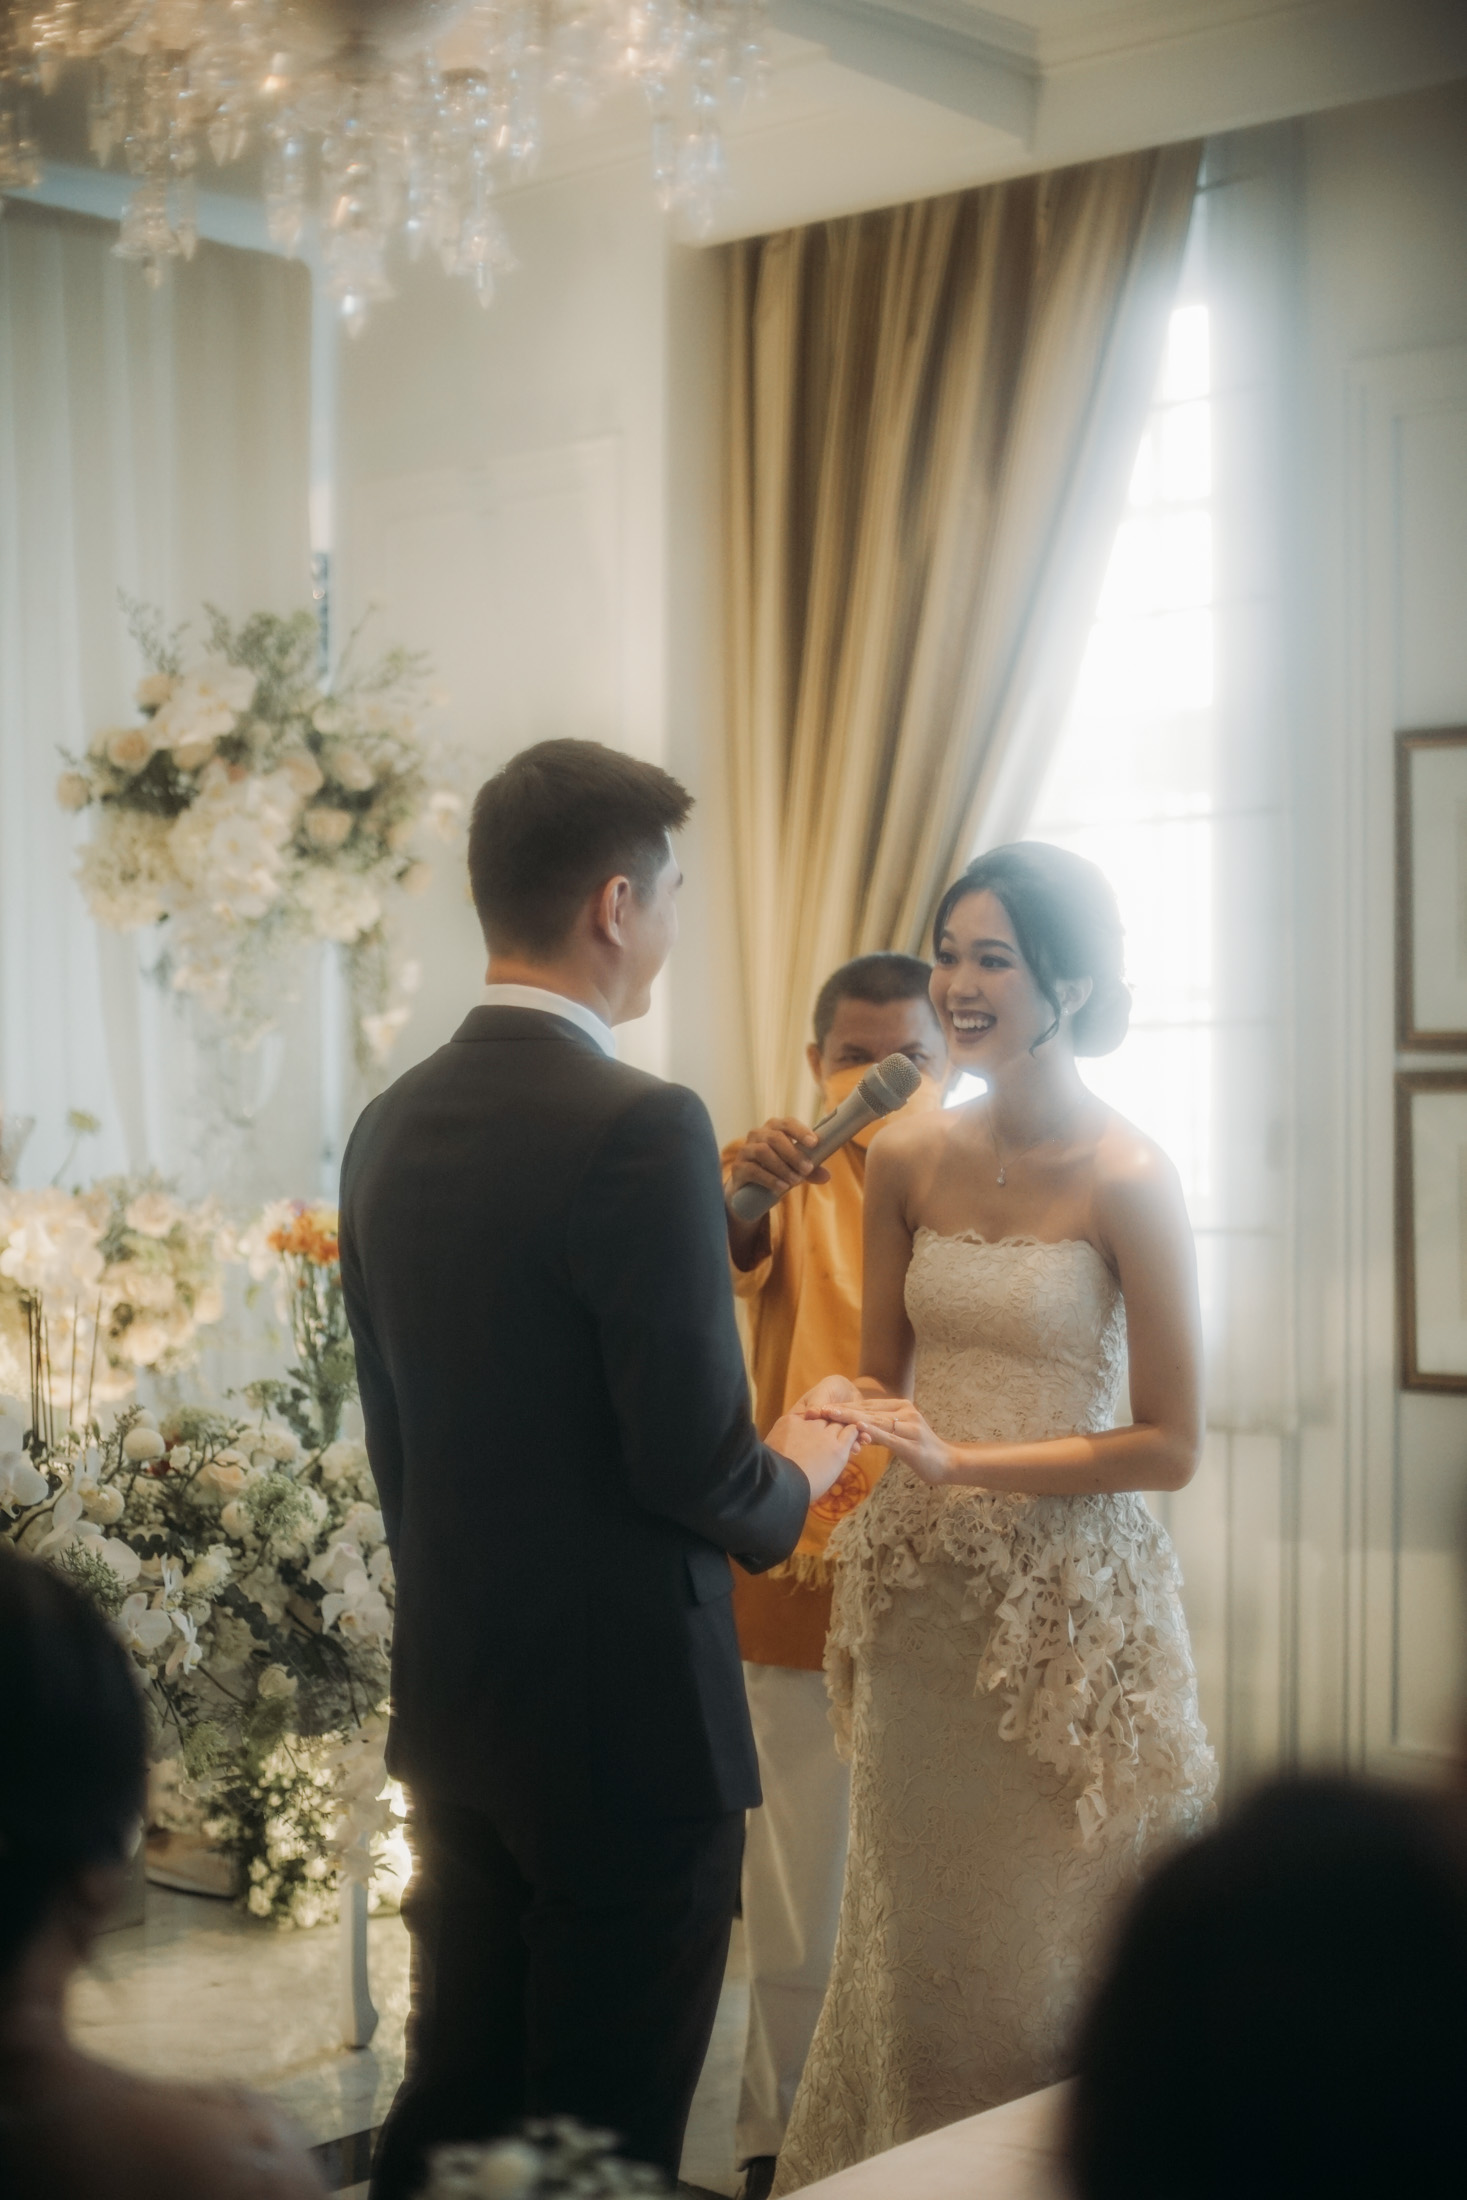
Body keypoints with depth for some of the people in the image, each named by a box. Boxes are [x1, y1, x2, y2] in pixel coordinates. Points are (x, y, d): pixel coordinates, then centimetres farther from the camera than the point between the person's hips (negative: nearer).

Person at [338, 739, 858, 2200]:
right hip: (627, 1715, -7)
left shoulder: (389, 1127, 5)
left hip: (451, 1701, 8)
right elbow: (697, 1465, -20)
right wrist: (792, 1479, 2)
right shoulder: (641, 1130, -19)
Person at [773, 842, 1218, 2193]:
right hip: (923, 1600, 5)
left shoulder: (1128, 1179, -12)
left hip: (1072, 1602, -5)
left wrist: (964, 1461, -20)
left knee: (1053, 1952, 7)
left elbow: (1171, 1447, -12)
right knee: (915, 1938, 14)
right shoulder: (910, 1162, 3)